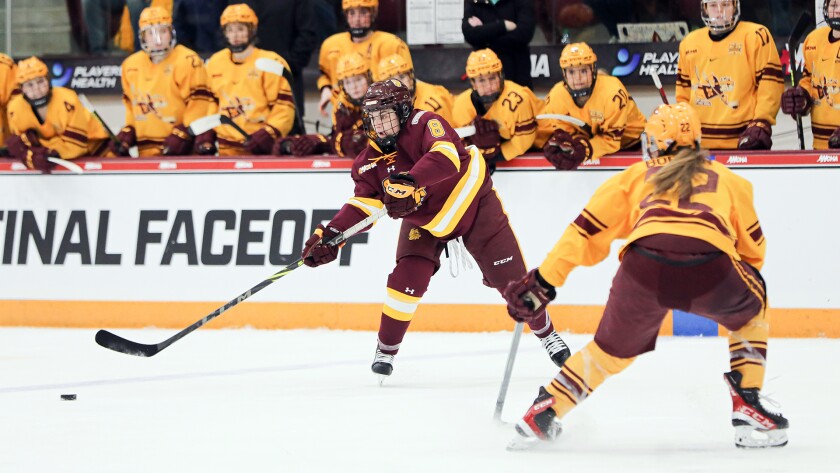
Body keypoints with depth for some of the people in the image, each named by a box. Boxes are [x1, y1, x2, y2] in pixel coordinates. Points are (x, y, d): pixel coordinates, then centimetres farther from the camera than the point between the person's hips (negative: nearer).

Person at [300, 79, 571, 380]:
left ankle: (546, 333, 21)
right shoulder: (370, 161, -12)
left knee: (510, 277, -1)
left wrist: (409, 181, -62)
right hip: (424, 219, 4)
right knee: (407, 278, -15)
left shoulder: (425, 124, -29)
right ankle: (386, 350, 3)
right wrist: (328, 235, -30)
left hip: (473, 204, -4)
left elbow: (446, 157, -47)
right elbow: (363, 203, -15)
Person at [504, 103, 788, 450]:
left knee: (613, 348, 24)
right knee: (751, 313, 31)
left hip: (644, 266, 1)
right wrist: (744, 277, 56)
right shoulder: (726, 179, 32)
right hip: (710, 264, 0)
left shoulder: (637, 175, 31)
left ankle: (541, 416, 19)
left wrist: (543, 282, 28)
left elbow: (588, 229, 26)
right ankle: (748, 409, 21)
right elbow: (753, 246, 36)